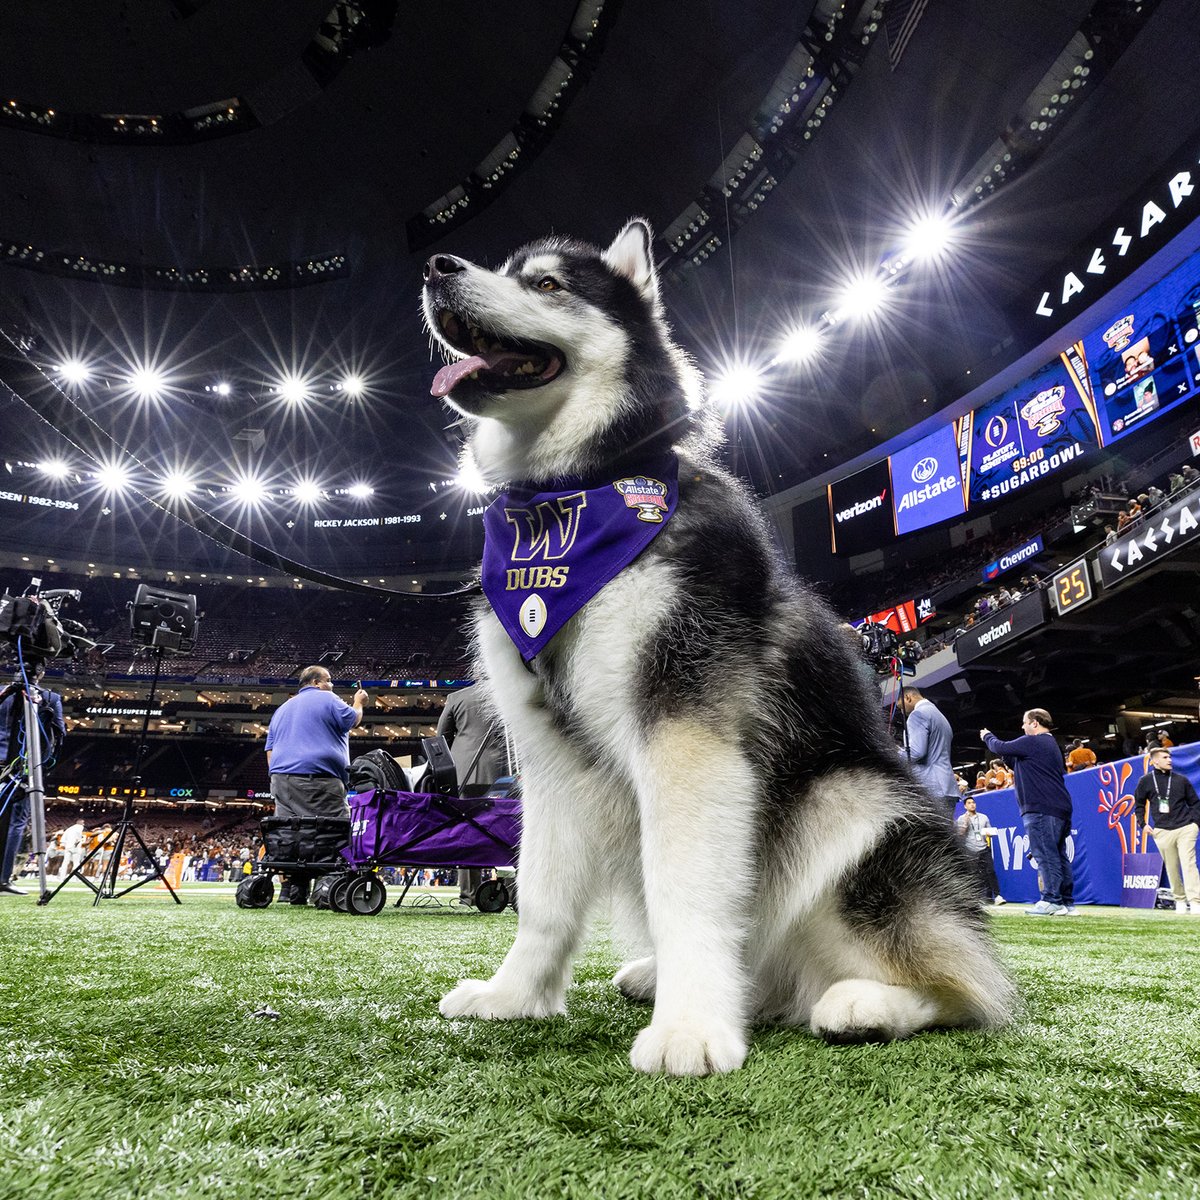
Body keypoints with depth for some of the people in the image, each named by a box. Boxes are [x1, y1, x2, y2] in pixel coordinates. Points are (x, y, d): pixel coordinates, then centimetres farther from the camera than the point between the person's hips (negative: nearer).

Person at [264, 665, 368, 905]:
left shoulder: (283, 709, 26)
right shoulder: (326, 700, 3)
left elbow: (270, 750, 24)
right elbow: (352, 720, 5)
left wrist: (277, 781, 24)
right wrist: (358, 703, 24)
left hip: (281, 778, 8)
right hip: (318, 781, -8)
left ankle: (290, 890, 0)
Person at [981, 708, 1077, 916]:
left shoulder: (1031, 742, -8)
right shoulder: (1050, 744, 23)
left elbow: (1001, 748, -2)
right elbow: (1016, 759, 26)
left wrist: (987, 736, 18)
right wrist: (990, 738, 24)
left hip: (1041, 809, -10)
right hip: (1059, 808, 10)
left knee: (1045, 855, -10)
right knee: (1058, 855, 10)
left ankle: (1052, 901, -12)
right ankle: (1067, 902, 11)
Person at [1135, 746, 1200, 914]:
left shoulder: (1181, 780, 6)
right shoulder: (1146, 781, 4)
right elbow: (1139, 803, 14)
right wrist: (1143, 824, 5)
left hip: (1185, 828, 0)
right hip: (1162, 832, 0)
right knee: (1172, 868, 6)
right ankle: (1180, 899, 20)